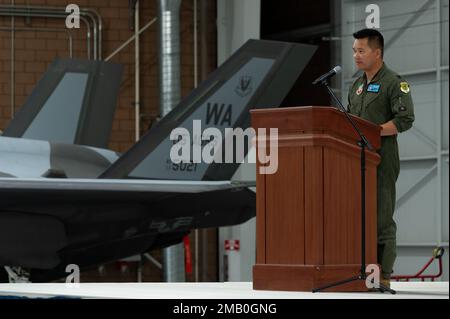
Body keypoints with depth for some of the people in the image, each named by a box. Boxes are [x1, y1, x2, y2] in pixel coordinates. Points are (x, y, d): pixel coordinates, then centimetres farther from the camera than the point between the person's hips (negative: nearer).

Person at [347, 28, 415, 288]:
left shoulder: (394, 83, -4)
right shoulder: (357, 86, 21)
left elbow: (405, 120, -14)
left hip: (382, 158, -8)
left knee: (381, 217, -7)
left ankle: (384, 274, -5)